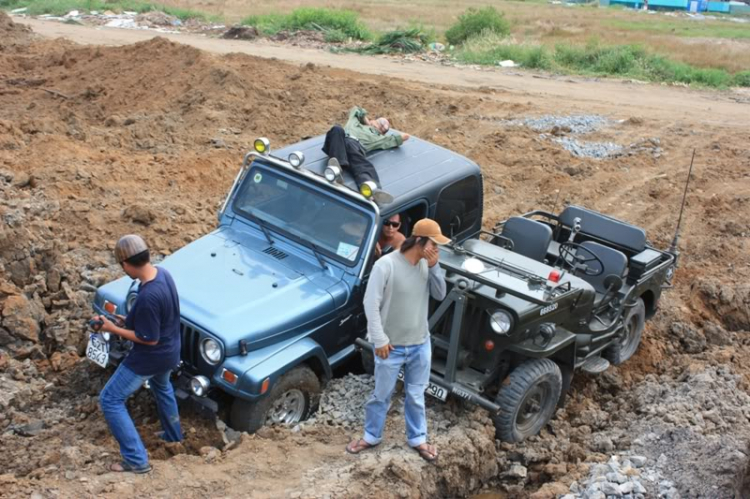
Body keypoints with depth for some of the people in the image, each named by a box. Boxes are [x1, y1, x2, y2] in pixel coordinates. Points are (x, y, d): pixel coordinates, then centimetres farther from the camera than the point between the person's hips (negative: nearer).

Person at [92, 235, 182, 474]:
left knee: (110, 400, 4)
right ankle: (173, 434, 54)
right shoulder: (162, 273, -7)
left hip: (151, 357, -9)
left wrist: (114, 329, -17)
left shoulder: (147, 297, -35)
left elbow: (150, 339, -25)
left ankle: (136, 460, 7)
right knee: (161, 386, 36)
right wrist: (130, 321, 5)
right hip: (169, 352, 9)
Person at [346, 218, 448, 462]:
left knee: (416, 395, 19)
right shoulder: (386, 265, -21)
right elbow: (371, 304, -17)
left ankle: (417, 439, 37)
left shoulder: (426, 264, -3)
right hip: (391, 346, -4)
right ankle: (371, 436, 35)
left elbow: (440, 295, 2)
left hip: (420, 344, 5)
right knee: (381, 395, 14)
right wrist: (379, 340, -16)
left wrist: (434, 267, -13)